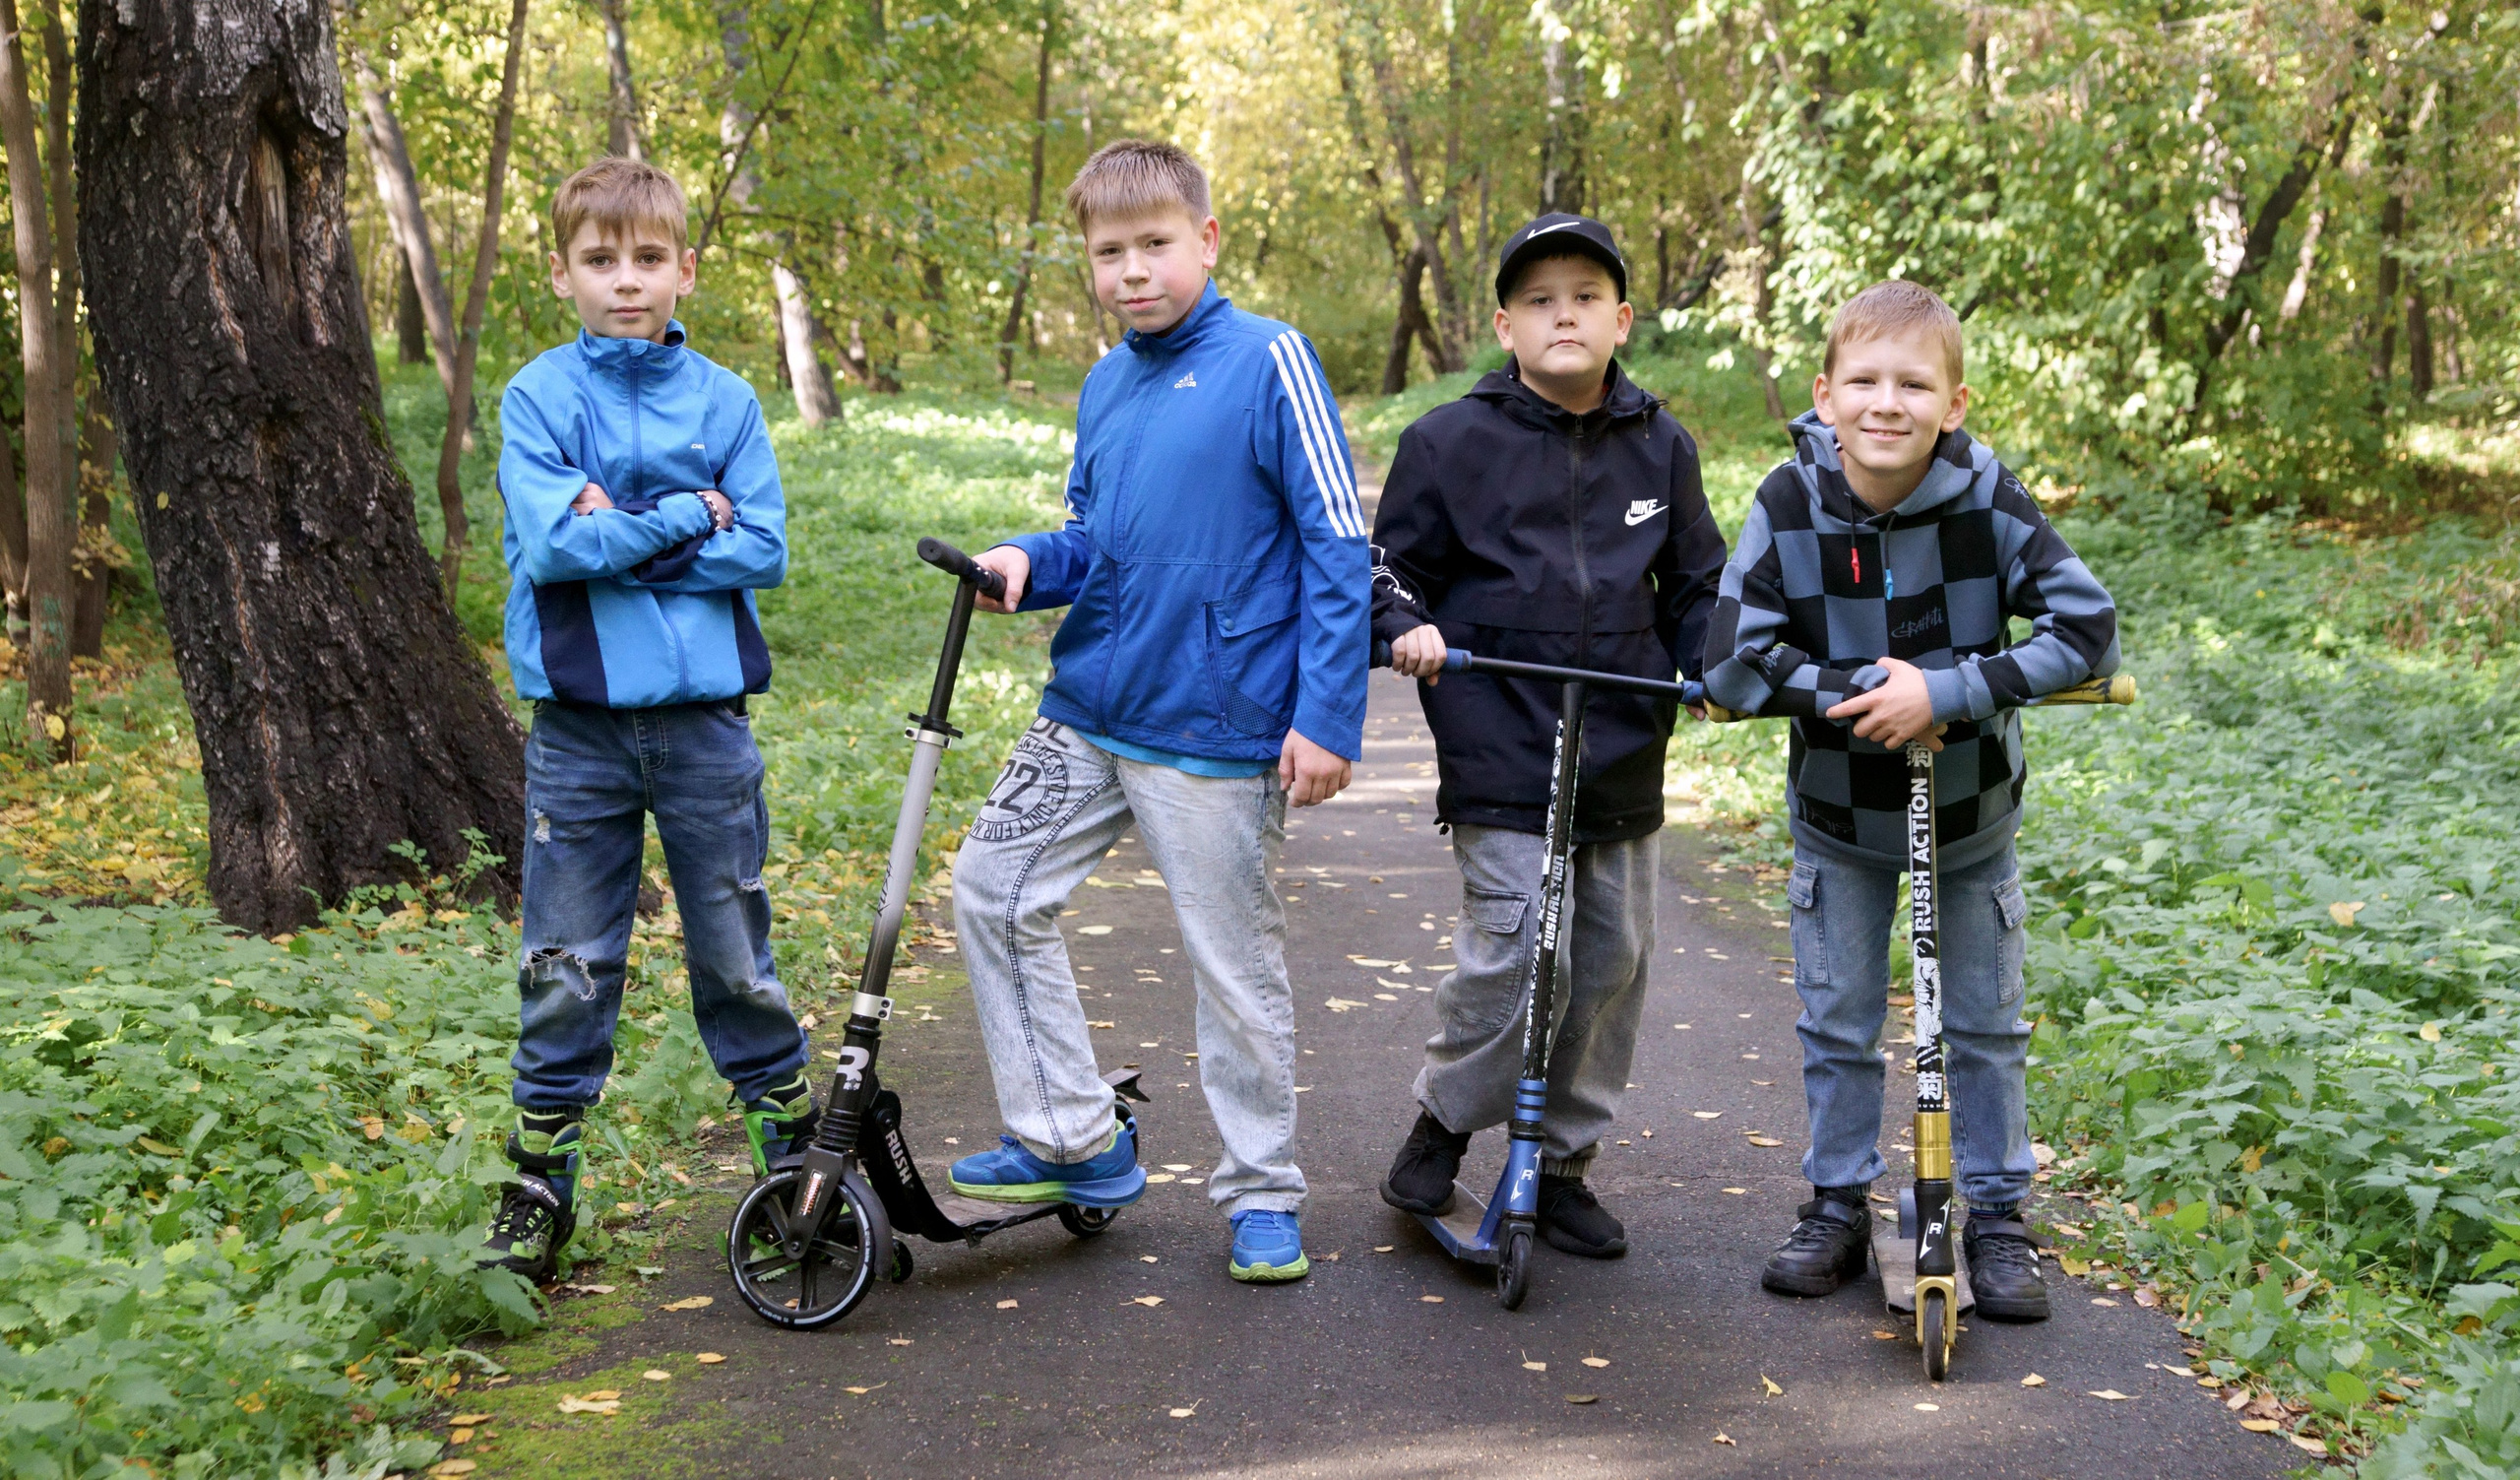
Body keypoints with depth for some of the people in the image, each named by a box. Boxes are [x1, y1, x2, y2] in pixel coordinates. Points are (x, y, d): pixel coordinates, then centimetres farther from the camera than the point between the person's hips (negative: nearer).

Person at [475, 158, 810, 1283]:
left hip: (704, 716, 1)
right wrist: (688, 516, -10)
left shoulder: (724, 399, 4)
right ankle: (541, 1184, 17)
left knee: (735, 956, 10)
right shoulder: (539, 397, 0)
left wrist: (616, 536, -10)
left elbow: (763, 552, -4)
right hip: (579, 725, -1)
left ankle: (795, 1147, 25)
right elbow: (547, 545, -13)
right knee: (566, 968, 5)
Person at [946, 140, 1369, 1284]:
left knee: (1235, 962, 3)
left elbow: (1337, 545, -11)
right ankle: (1074, 1141, 17)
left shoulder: (1268, 360, -9)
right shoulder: (1105, 387, 10)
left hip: (1217, 730, -7)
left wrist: (1328, 714, -15)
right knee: (992, 888, 4)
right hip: (1087, 712, 7)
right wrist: (1029, 562, -2)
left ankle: (1262, 1194, 21)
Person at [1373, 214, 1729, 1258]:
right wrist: (1408, 625, -14)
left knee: (1612, 960, 8)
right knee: (1509, 956, -13)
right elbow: (1393, 563, 6)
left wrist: (1713, 662, 1)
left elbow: (1697, 585, 19)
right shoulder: (1451, 440, -1)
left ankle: (1563, 1161, 25)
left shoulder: (1660, 448, 10)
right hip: (1500, 754, -4)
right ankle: (1441, 1124, 13)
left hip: (1626, 757, 5)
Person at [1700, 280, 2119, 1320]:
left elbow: (2087, 628, -21)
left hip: (1971, 815, 0)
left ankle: (1997, 1216, 24)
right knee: (1836, 1024, 9)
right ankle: (1838, 1205, 26)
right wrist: (1858, 694, -27)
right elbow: (1732, 662, -18)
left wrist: (1947, 692, -29)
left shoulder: (1987, 499, -20)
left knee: (1985, 1026, 9)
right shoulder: (1790, 504, -18)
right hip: (1838, 816, 0)